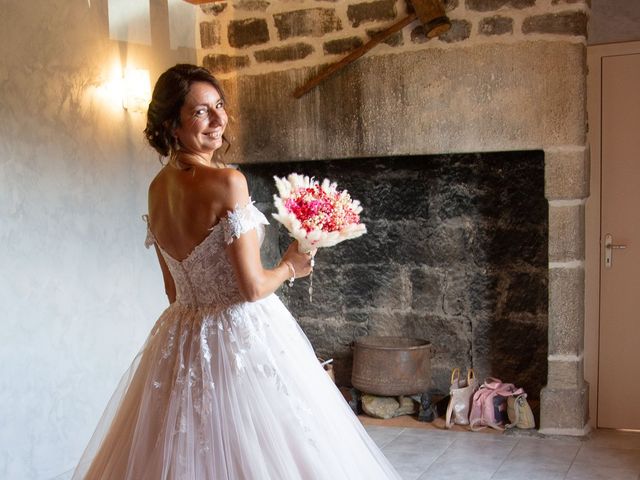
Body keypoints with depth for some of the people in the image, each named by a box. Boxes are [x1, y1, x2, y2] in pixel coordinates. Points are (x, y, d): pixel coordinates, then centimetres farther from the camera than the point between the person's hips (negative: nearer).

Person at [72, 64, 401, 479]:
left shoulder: (157, 188, 5)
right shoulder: (227, 182, -19)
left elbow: (174, 289, 12)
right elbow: (252, 287, -19)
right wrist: (291, 267, -1)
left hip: (181, 343, 8)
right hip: (244, 338, -8)